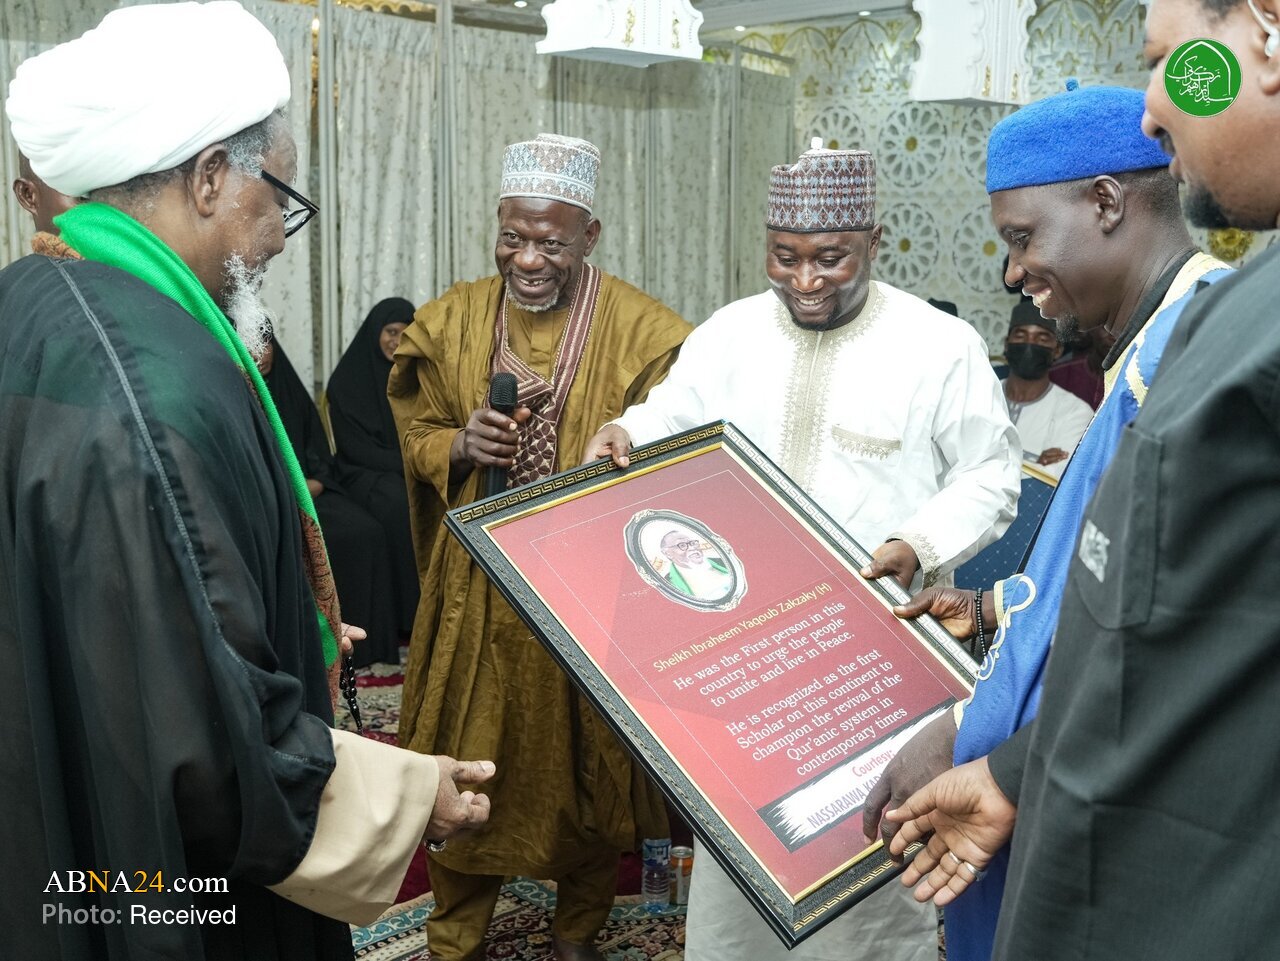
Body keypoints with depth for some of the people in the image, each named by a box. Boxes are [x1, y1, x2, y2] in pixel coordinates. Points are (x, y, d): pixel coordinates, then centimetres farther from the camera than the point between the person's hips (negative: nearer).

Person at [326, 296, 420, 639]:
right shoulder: (349, 378, -1)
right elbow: (353, 446, -6)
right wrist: (403, 463, -17)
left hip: (413, 468, 4)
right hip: (365, 472, -4)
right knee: (400, 503, -35)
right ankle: (404, 616, -28)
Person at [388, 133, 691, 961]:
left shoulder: (641, 331, -6)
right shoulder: (453, 321, 3)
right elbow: (416, 434, 10)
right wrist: (459, 445, -13)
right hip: (478, 590, 2)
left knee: (587, 763, 12)